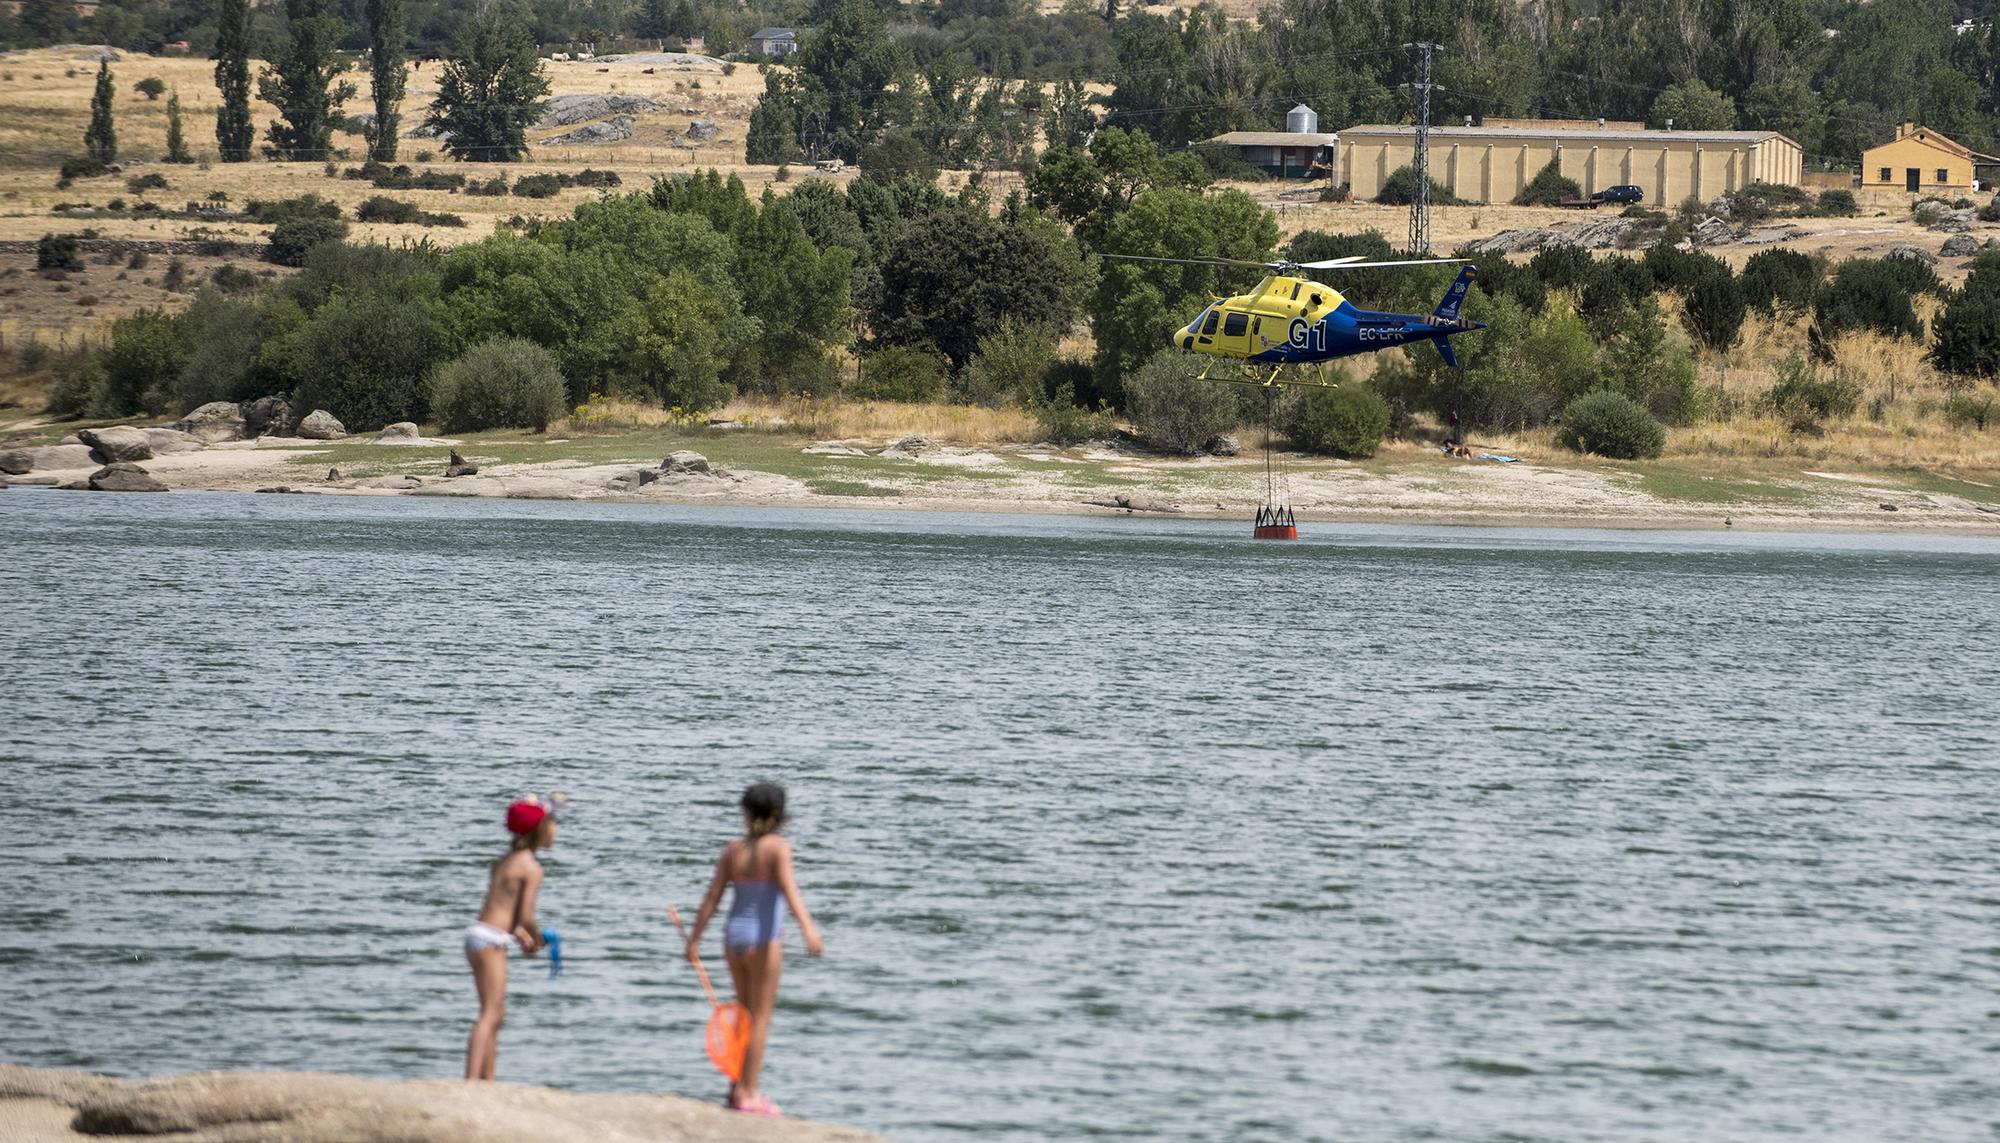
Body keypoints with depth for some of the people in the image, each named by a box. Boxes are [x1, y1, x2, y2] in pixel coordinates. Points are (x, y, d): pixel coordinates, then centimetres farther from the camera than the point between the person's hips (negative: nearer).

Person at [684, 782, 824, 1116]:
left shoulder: (732, 850, 5)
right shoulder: (778, 848, -8)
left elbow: (712, 897, 5)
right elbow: (788, 888, -23)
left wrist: (694, 938, 13)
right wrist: (808, 927, -33)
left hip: (734, 936, 5)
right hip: (764, 938, -5)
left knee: (747, 1014, 20)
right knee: (760, 1018, 1)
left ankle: (739, 1086, 22)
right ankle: (748, 1094, -1)